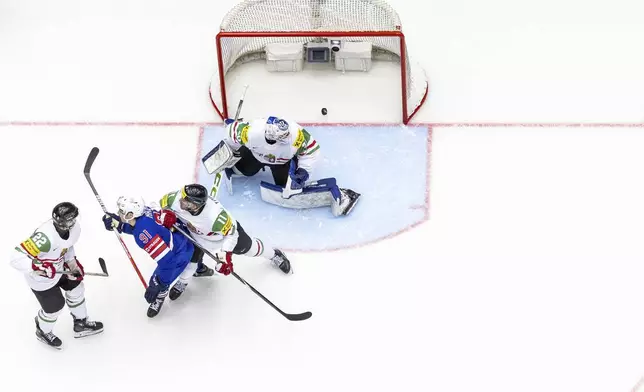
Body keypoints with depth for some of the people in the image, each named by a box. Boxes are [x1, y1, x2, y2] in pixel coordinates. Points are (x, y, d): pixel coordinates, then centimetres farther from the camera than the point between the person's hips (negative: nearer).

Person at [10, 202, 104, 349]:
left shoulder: (74, 227, -19)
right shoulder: (46, 237, -43)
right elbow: (17, 258, -42)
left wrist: (71, 261, 0)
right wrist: (35, 266, -54)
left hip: (58, 268, 7)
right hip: (41, 277, -7)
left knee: (76, 287, 23)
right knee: (55, 306, 9)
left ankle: (81, 324, 49)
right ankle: (43, 332, 44)